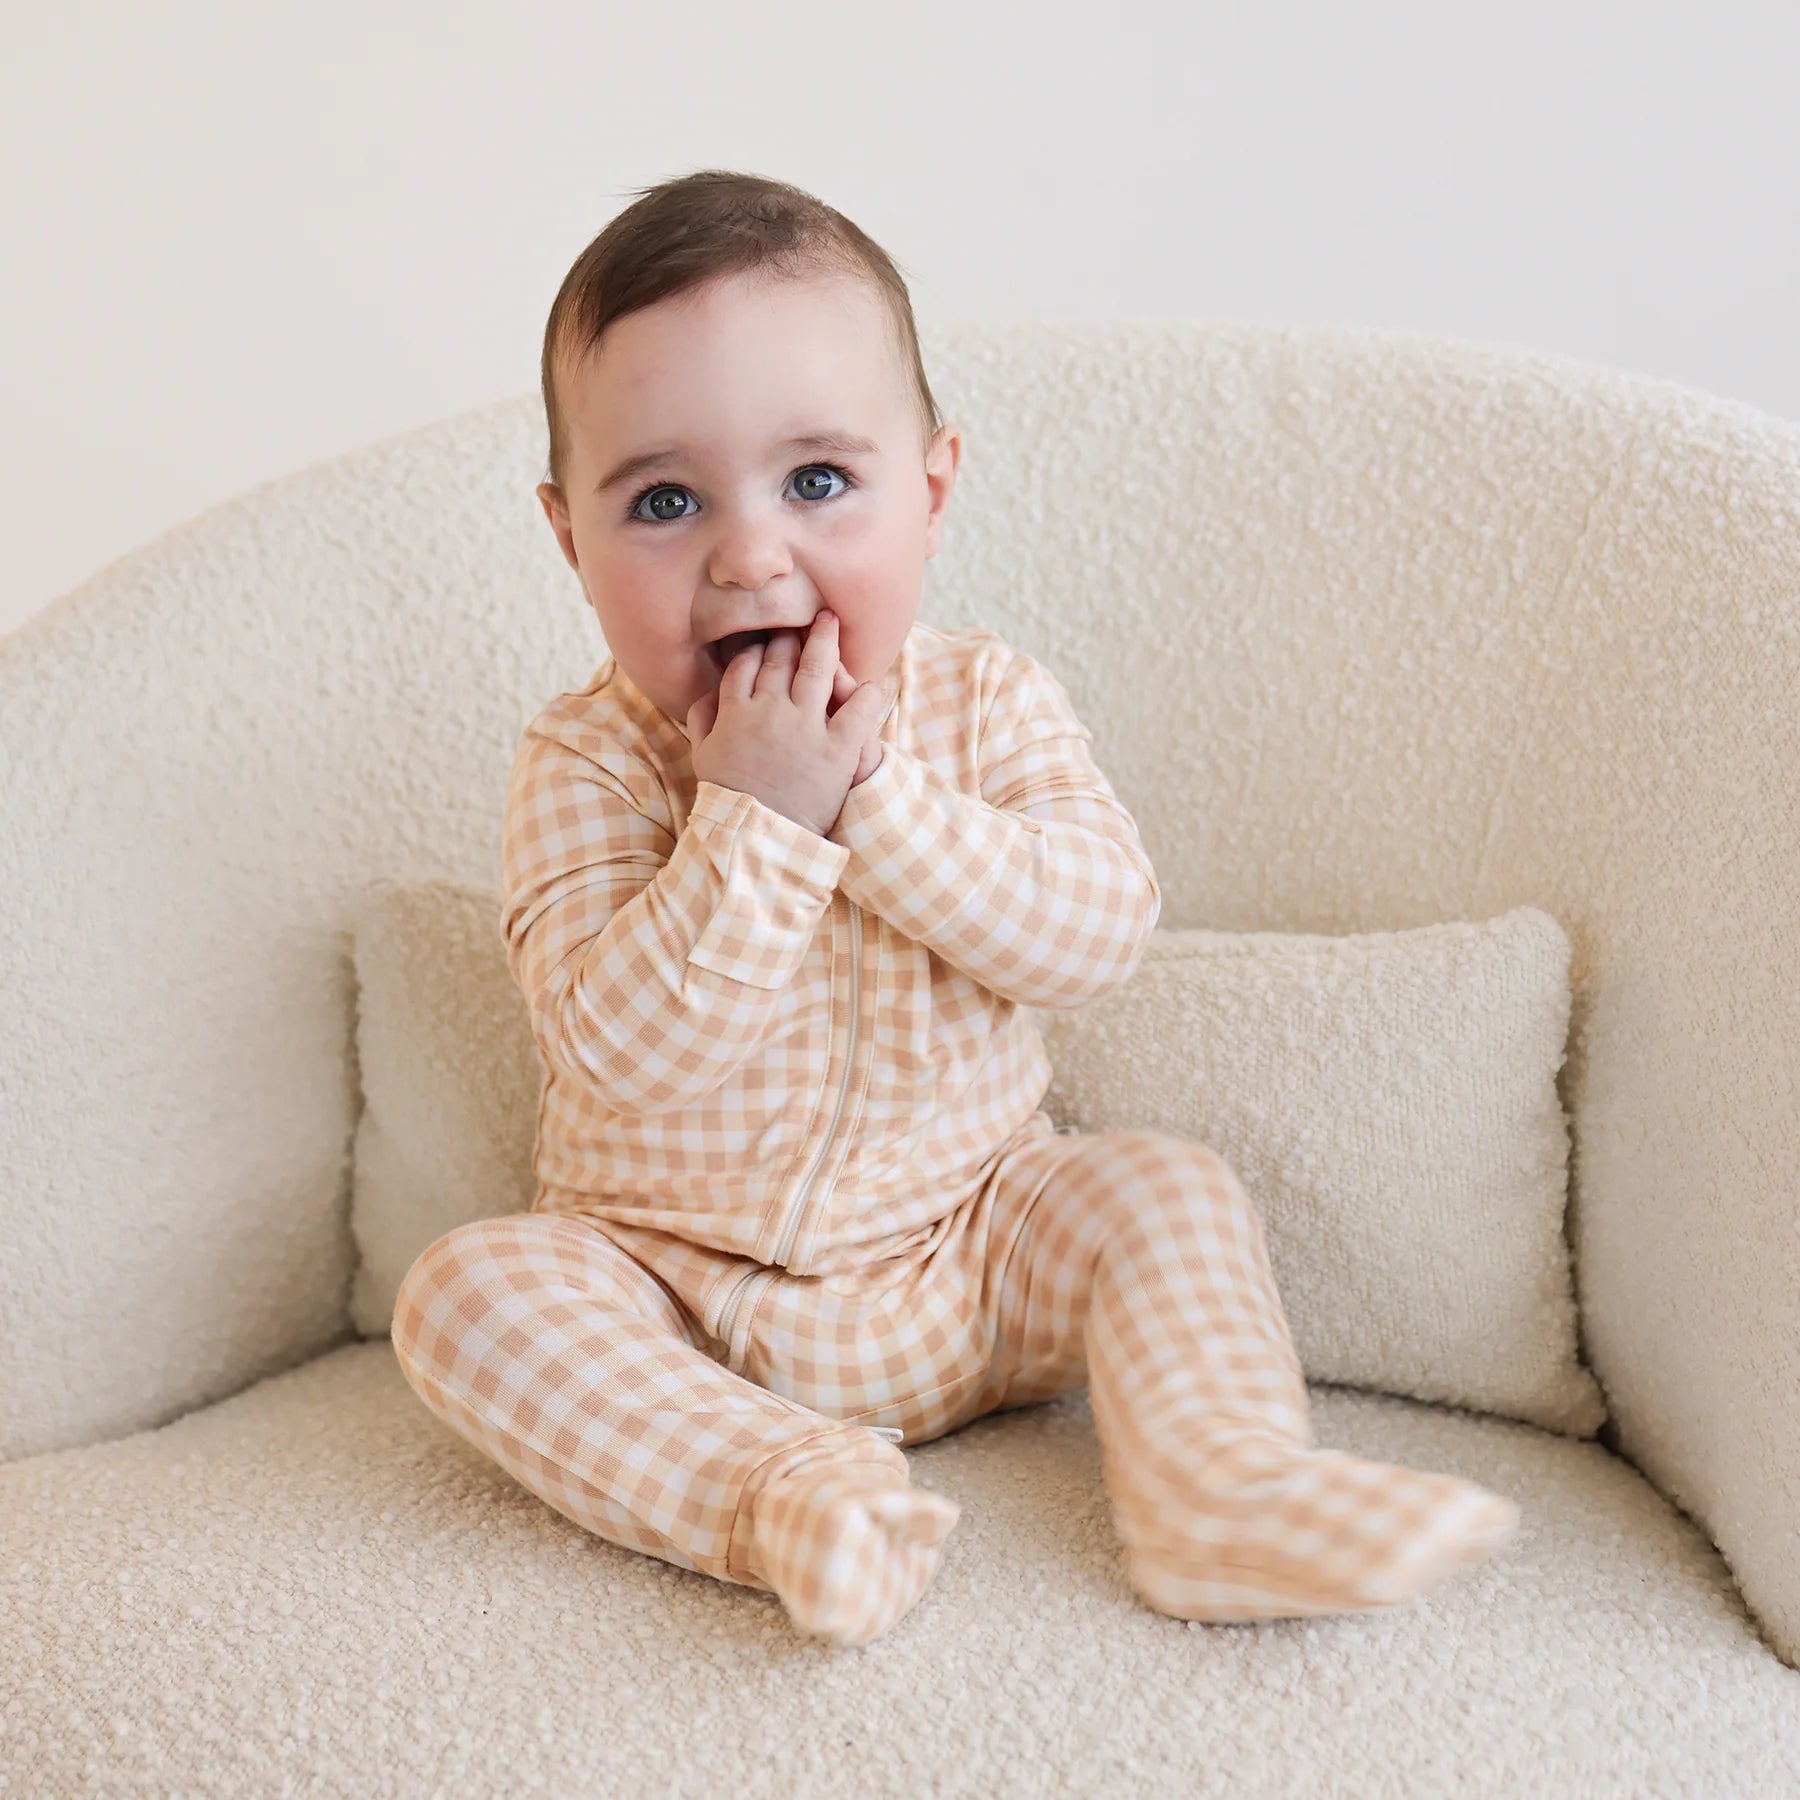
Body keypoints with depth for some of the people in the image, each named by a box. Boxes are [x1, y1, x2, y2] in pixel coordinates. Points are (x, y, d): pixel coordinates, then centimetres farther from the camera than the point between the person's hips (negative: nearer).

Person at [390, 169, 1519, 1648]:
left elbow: (1099, 928, -19)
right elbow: (618, 1043, -25)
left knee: (1164, 1190, -15)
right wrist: (759, 817, -34)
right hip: (675, 1298, -1)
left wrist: (873, 796, -29)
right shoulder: (587, 766, -14)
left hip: (964, 1264, 2)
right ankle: (782, 1490, -34)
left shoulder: (988, 704, -6)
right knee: (466, 1291, -24)